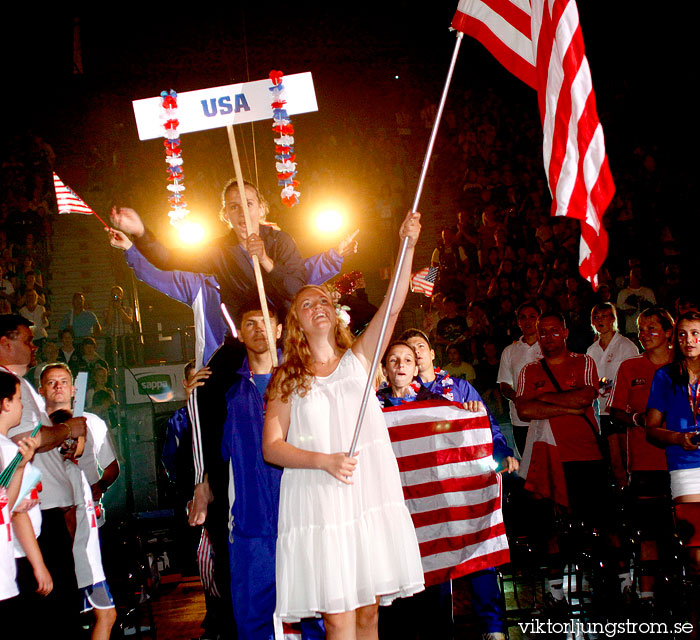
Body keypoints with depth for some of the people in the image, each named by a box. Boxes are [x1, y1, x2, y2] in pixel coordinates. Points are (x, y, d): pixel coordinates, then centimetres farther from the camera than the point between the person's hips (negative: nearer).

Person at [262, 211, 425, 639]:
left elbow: (394, 304, -2)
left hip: (371, 501, 2)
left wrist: (408, 245, -14)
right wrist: (325, 460, -14)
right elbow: (271, 446, 1)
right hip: (318, 503, -2)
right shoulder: (288, 379, 7)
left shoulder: (358, 359, 10)